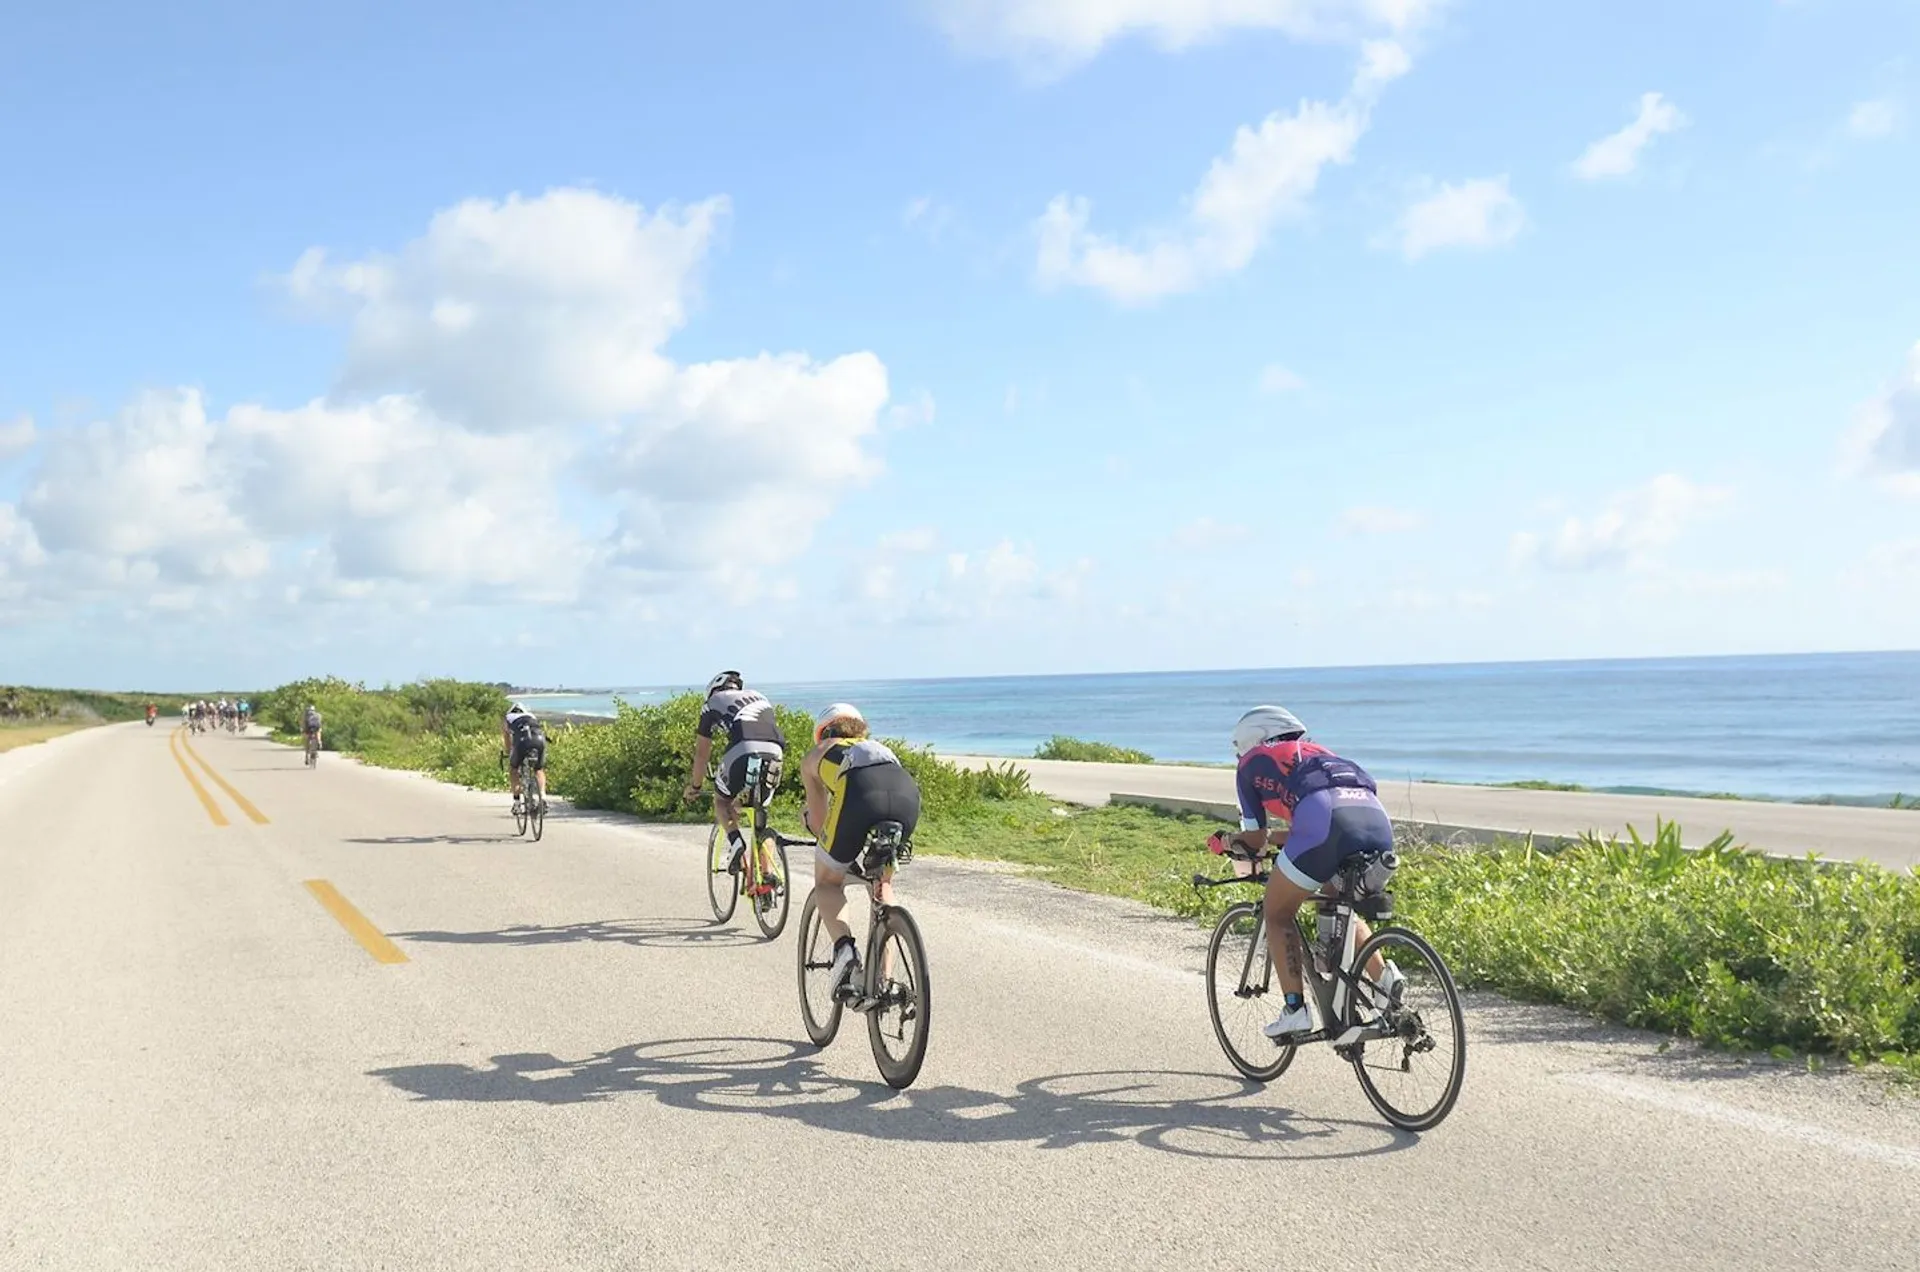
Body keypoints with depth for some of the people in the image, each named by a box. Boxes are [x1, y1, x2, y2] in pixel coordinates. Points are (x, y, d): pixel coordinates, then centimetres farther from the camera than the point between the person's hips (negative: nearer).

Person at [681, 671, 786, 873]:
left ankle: (735, 840, -4)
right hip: (775, 754, 4)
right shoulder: (759, 697, 36)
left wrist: (694, 786, 40)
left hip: (743, 752, -4)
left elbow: (702, 753, 28)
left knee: (721, 800, 23)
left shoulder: (713, 703, 24)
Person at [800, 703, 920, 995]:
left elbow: (817, 821, 28)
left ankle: (844, 945, -6)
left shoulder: (815, 756, 34)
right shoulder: (878, 747, 42)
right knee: (883, 886, 27)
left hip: (859, 796, -3)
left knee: (827, 882, 21)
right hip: (908, 795, 4)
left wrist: (842, 853, 44)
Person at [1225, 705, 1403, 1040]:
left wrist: (1235, 841, 45)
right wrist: (1278, 838, 57)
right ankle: (1383, 974, 11)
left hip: (1325, 822, -6)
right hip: (1378, 822, 6)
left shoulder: (1252, 763, 23)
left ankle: (1295, 1008, 7)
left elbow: (1255, 841, 25)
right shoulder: (1316, 752, 38)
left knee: (1277, 915, 15)